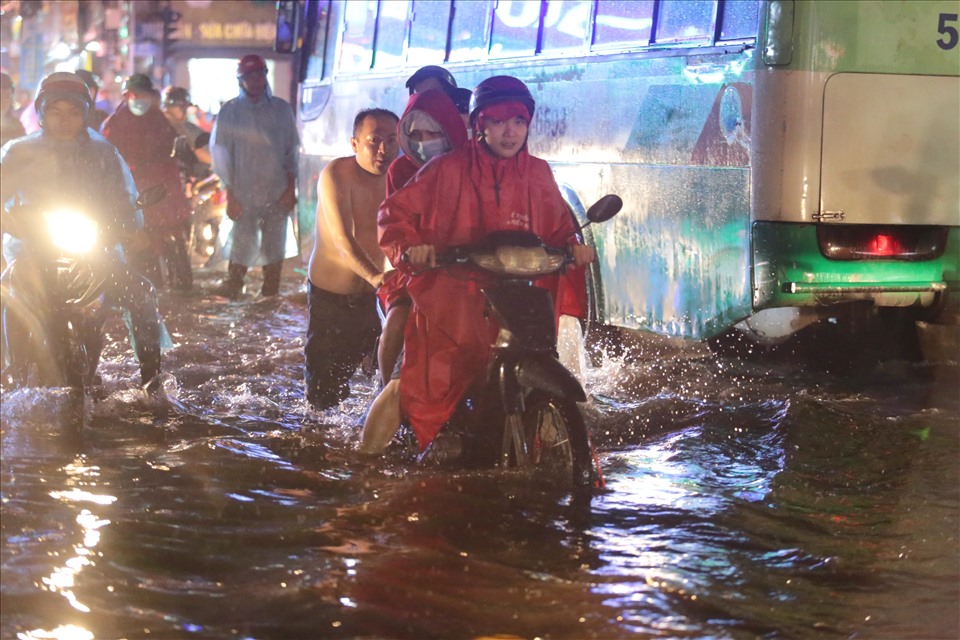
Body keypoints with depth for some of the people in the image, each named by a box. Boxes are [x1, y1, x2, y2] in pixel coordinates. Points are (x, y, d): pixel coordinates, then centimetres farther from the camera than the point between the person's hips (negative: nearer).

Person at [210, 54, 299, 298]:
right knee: (242, 246, -7)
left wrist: (291, 188, 1)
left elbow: (292, 152, 9)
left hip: (278, 195, 2)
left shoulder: (281, 109, 7)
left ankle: (270, 295, 12)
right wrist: (230, 195, -3)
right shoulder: (230, 112, 2)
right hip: (244, 195, -2)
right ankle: (231, 291, 1)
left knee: (275, 249, 4)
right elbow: (221, 156, 2)